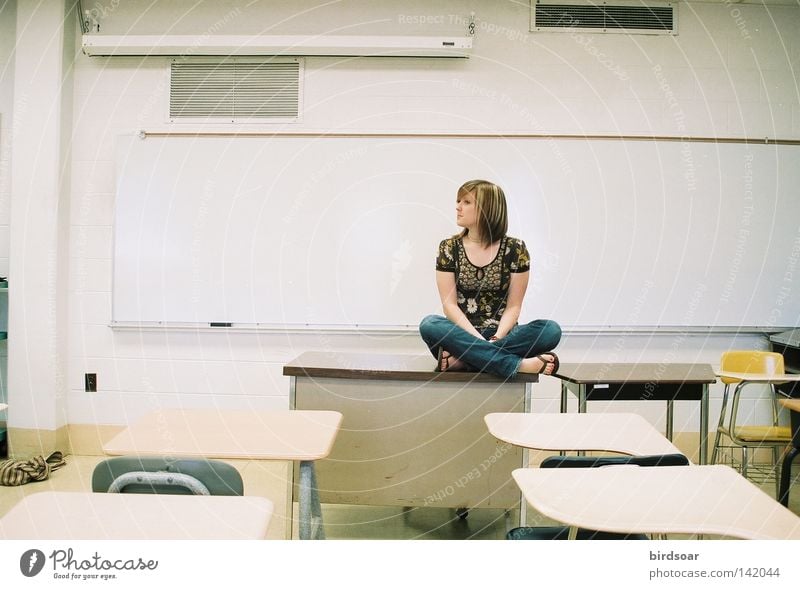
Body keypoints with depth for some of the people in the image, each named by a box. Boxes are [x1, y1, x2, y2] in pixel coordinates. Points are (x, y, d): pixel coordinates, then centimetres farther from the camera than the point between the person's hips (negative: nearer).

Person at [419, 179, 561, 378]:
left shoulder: (515, 248, 1)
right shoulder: (449, 247, 2)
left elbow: (513, 306, -1)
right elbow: (450, 304, -4)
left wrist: (496, 339, -20)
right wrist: (479, 340, -19)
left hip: (502, 334, 0)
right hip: (464, 333, 0)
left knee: (551, 330, -26)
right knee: (429, 325, -32)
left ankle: (462, 358, -29)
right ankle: (520, 364, -34)